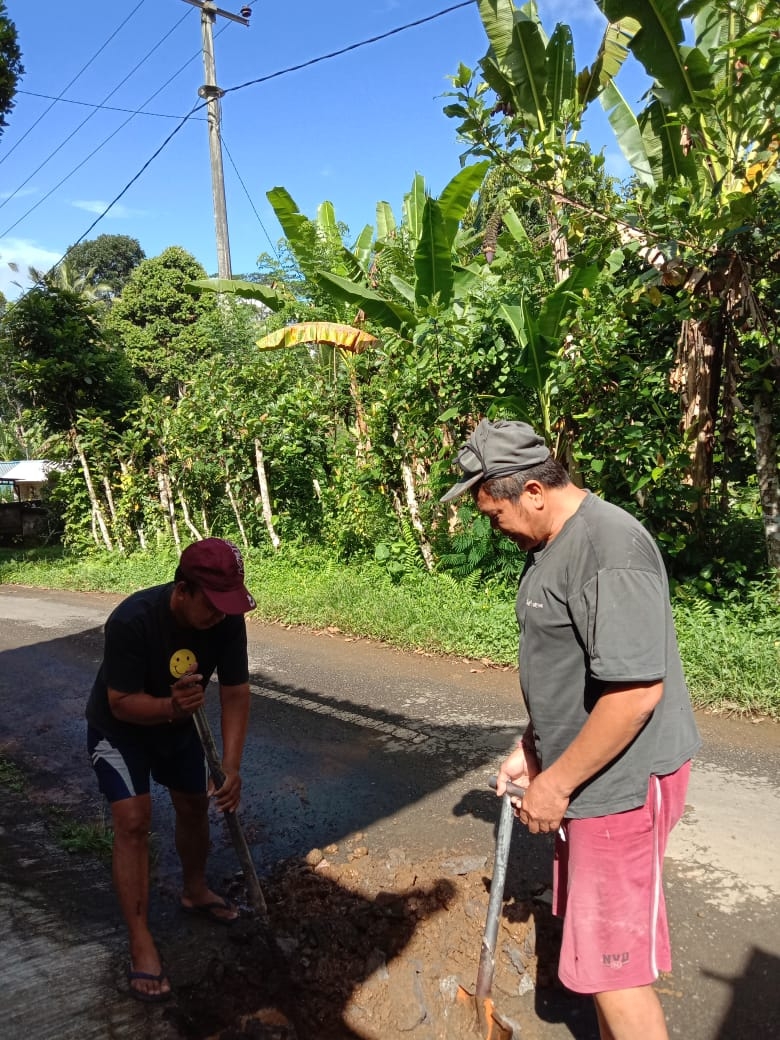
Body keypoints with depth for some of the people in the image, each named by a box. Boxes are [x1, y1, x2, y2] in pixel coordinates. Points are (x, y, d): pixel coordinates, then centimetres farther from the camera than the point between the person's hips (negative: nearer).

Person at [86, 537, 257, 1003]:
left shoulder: (227, 619, -25)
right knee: (133, 821, -12)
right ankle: (142, 943, 1)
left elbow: (236, 693, -20)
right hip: (120, 728, -5)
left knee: (195, 806, 15)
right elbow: (121, 703, -30)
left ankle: (195, 890, 41)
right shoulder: (132, 620, -39)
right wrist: (170, 707, -50)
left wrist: (231, 766, -28)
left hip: (178, 723, 5)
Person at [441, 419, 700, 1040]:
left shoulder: (610, 547, -24)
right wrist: (532, 750, 16)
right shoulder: (550, 545, 7)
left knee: (610, 962, 3)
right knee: (596, 936, 23)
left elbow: (636, 689, -28)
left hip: (620, 781, -10)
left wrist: (555, 782, -19)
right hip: (579, 774, 10)